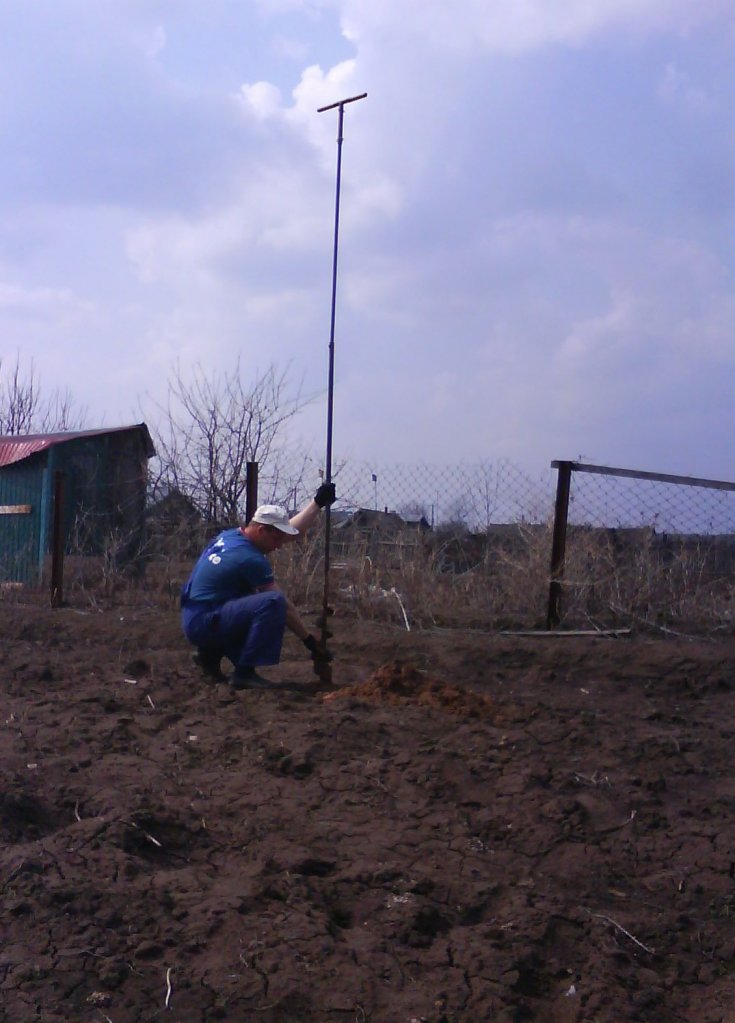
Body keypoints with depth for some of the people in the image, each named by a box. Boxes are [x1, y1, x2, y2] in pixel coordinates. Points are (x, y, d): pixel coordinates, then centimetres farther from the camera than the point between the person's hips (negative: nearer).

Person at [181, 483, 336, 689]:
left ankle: (211, 653, 18)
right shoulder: (251, 559, -18)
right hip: (205, 623, -10)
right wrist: (311, 642, -7)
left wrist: (318, 502, 17)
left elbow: (293, 530, 19)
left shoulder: (232, 534, 9)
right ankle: (244, 672, -18)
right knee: (273, 602, -23)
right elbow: (283, 605, -13)